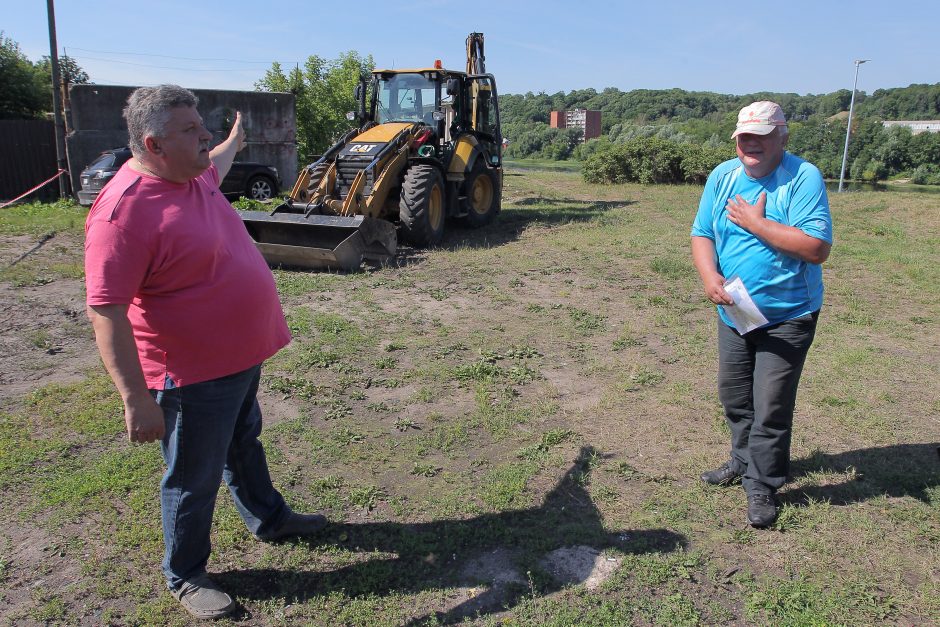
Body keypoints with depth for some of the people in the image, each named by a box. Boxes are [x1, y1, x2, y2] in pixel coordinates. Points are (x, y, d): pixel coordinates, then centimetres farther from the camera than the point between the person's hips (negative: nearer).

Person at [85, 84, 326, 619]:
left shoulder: (193, 176, 2)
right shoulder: (125, 209, -26)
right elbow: (106, 310, -27)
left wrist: (235, 141, 49)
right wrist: (136, 399, -29)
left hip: (242, 357, 9)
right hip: (195, 375, -9)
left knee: (245, 445, 28)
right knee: (194, 479, 10)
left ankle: (269, 518, 50)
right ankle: (185, 575, 32)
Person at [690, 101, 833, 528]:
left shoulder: (803, 178, -15)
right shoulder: (722, 177, 1)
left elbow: (817, 248, -24)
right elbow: (701, 235, 1)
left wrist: (756, 222, -23)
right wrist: (710, 276, -18)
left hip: (787, 317, -5)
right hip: (733, 313, 6)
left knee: (771, 408, -1)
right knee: (734, 396, 19)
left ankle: (762, 485, 18)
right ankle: (744, 459, 43)